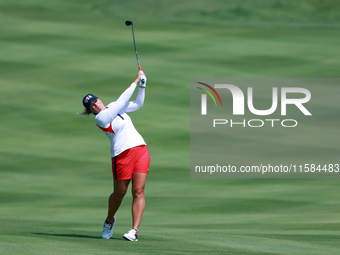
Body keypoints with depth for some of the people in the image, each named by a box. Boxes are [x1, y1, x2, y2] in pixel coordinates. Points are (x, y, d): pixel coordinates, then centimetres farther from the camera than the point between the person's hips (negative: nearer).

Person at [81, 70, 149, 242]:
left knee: (138, 191, -6)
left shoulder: (113, 107, 12)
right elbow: (122, 100, -13)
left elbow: (138, 104, 18)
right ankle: (109, 221, 36)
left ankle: (135, 230, -9)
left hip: (141, 149, 5)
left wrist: (142, 86, 3)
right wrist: (135, 82, -9)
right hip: (122, 155, -5)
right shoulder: (100, 118, -10)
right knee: (119, 193, 6)